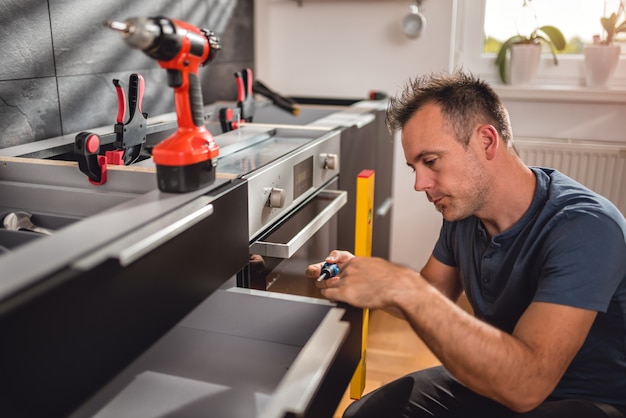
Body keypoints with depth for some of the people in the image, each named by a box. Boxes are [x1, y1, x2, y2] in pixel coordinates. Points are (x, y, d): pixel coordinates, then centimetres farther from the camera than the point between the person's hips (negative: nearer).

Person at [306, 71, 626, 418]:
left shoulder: (584, 228, -29)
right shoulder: (463, 207, -5)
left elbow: (525, 383, -37)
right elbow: (433, 300, 7)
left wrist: (403, 288, -40)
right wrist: (358, 278, -13)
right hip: (493, 379, 6)